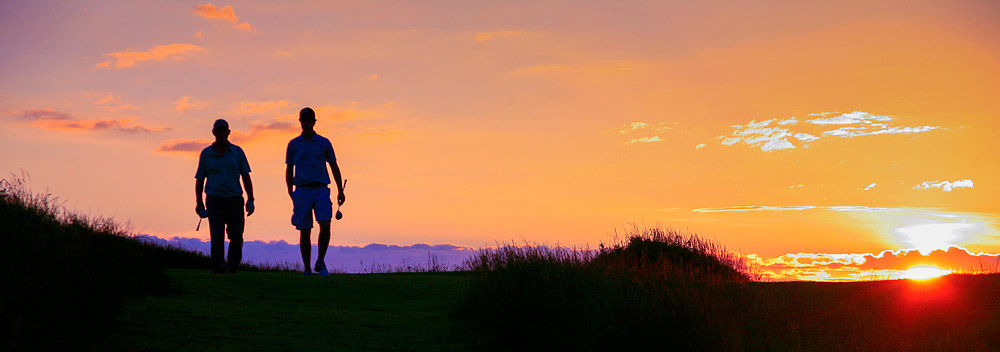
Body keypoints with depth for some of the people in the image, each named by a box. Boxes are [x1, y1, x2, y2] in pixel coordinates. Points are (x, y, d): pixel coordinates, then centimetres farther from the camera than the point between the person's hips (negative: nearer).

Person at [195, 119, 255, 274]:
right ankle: (218, 266, -23)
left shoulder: (237, 152, 7)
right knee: (217, 235, -15)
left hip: (234, 199, 1)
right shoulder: (206, 153, 6)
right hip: (214, 201, -1)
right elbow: (199, 180, 9)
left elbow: (246, 177, 8)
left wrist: (250, 199, 0)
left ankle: (233, 265, 26)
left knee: (236, 237, 4)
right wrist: (199, 203, 1)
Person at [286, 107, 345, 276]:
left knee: (325, 225, -16)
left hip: (321, 190, 0)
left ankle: (320, 262, 1)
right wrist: (291, 194, 5)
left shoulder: (324, 143, 9)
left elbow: (334, 167, 13)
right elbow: (289, 170, 12)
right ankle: (307, 269, 7)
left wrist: (340, 190, 6)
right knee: (304, 231, 0)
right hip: (302, 191, 0)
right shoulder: (293, 144, 9)